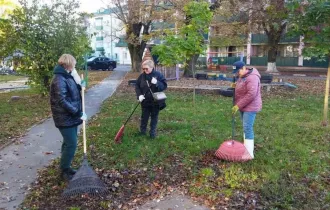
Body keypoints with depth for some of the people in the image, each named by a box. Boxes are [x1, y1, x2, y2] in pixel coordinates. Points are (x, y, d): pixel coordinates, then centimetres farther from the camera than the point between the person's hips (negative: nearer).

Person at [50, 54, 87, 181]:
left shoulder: (67, 77, 9)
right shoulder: (59, 79, -21)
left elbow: (74, 92, 19)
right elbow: (62, 101, -27)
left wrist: (80, 84, 1)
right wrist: (78, 113, -23)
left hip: (71, 117, 10)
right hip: (65, 118, -10)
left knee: (69, 143, 18)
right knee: (71, 144, -4)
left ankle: (65, 167, 32)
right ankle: (64, 171, 12)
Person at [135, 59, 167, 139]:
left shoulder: (158, 75, -10)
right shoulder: (142, 76, -3)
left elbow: (164, 86, -11)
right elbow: (137, 86, 3)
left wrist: (157, 83, -29)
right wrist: (139, 95, -12)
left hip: (156, 101, -2)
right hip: (145, 101, 2)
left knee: (154, 117, 12)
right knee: (144, 117, 12)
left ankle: (153, 132, 25)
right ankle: (142, 132, 28)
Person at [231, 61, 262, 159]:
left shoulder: (252, 78, -21)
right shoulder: (242, 76, 11)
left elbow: (251, 95, -27)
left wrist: (238, 105, -24)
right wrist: (236, 85, 2)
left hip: (250, 107, -10)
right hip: (243, 107, 10)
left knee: (248, 128, -10)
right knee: (246, 128, 15)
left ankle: (249, 153, -5)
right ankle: (246, 148, 25)